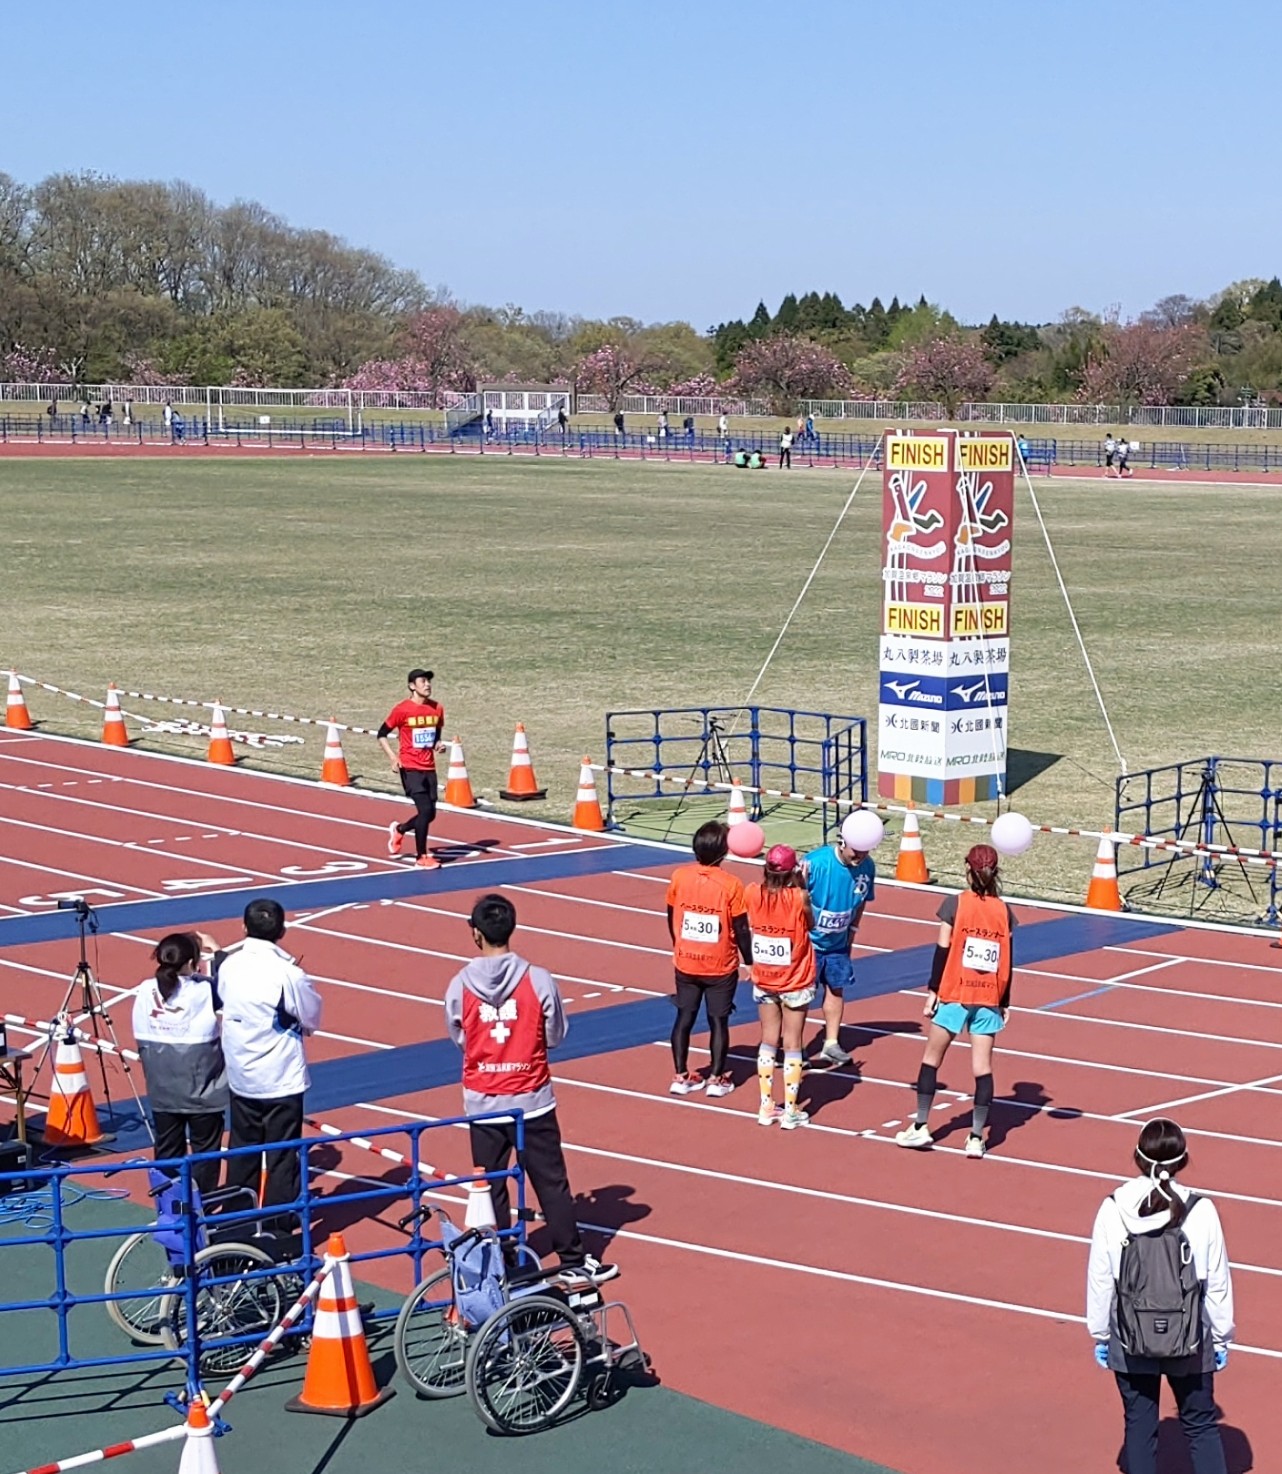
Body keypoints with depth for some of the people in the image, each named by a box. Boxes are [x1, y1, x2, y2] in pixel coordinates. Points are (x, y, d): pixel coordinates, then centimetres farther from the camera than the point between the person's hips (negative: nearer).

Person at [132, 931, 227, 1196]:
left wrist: (153, 1073, 15)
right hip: (202, 1089, -4)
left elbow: (141, 1042, 2)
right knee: (204, 1151, 7)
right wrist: (215, 950, 13)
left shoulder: (146, 991, -4)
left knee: (166, 1151, 13)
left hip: (162, 1090, 4)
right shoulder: (205, 991, -15)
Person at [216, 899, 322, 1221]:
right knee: (282, 1158, 3)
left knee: (242, 1153, 18)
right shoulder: (288, 973, -20)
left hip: (240, 1077, 5)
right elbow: (312, 1019, -7)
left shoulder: (228, 965, -5)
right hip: (281, 1079, -5)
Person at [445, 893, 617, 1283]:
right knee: (552, 1184, 9)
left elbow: (458, 1038, 4)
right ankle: (574, 1261, 14)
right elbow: (555, 1036, -2)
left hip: (483, 1104, 1)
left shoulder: (459, 986, -9)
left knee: (490, 1188, 11)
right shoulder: (538, 980, -12)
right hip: (532, 1100, -1)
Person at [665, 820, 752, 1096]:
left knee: (684, 1018, 12)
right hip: (721, 967, -3)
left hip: (685, 963, 3)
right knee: (718, 1021, 8)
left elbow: (671, 919, 5)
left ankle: (681, 1076, 16)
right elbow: (741, 930, -11)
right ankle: (717, 1078, 12)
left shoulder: (679, 877, -7)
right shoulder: (731, 885, -16)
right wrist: (750, 960, 4)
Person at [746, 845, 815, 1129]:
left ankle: (766, 1107, 19)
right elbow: (811, 925, -2)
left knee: (768, 1041, 15)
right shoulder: (799, 897, -20)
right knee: (792, 1044, 6)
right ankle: (790, 1111, 9)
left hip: (763, 981, 3)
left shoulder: (753, 893, -11)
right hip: (795, 983, -3)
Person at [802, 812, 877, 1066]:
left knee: (836, 988, 12)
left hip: (838, 942, 5)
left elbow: (860, 903, 5)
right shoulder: (815, 863, -28)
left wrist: (851, 932, 7)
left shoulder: (867, 867, -12)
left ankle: (831, 1043, 25)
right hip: (809, 941, -5)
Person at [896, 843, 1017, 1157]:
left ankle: (920, 1127, 12)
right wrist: (1005, 1003, 12)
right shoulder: (1004, 911, 2)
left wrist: (933, 990, -2)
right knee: (982, 1066, 4)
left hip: (954, 993, -2)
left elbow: (943, 950, -8)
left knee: (932, 1058, 11)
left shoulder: (954, 904, -7)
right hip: (989, 998, 2)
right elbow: (1007, 961, 5)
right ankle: (976, 1138, 3)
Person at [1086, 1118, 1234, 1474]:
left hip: (1130, 1340, 0)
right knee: (1200, 1425, 12)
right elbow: (1218, 1282, -4)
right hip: (1190, 1340, 0)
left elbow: (1100, 1280, -3)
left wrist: (1099, 1334, 10)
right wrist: (1222, 1338, 9)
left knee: (1139, 1426, 12)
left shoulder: (1113, 1210, -10)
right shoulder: (1201, 1212, -12)